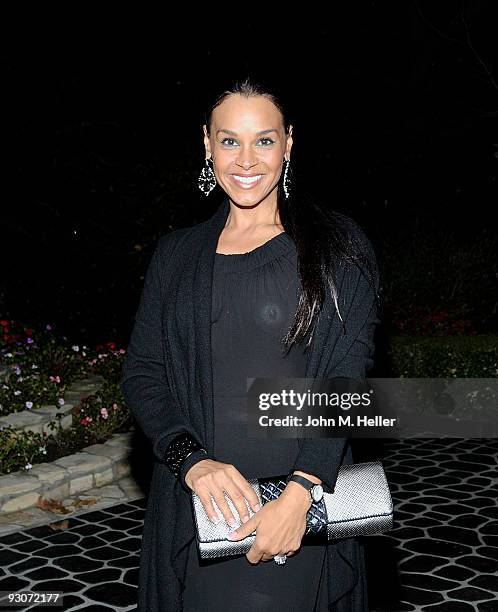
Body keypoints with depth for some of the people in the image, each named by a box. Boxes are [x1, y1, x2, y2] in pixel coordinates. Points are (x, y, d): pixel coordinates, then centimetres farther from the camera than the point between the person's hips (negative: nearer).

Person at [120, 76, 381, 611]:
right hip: (196, 505, 3)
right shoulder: (177, 253, 9)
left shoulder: (336, 246, 0)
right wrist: (192, 461, -14)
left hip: (305, 504, -2)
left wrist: (300, 492, -21)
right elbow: (141, 371, 3)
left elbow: (346, 377, -8)